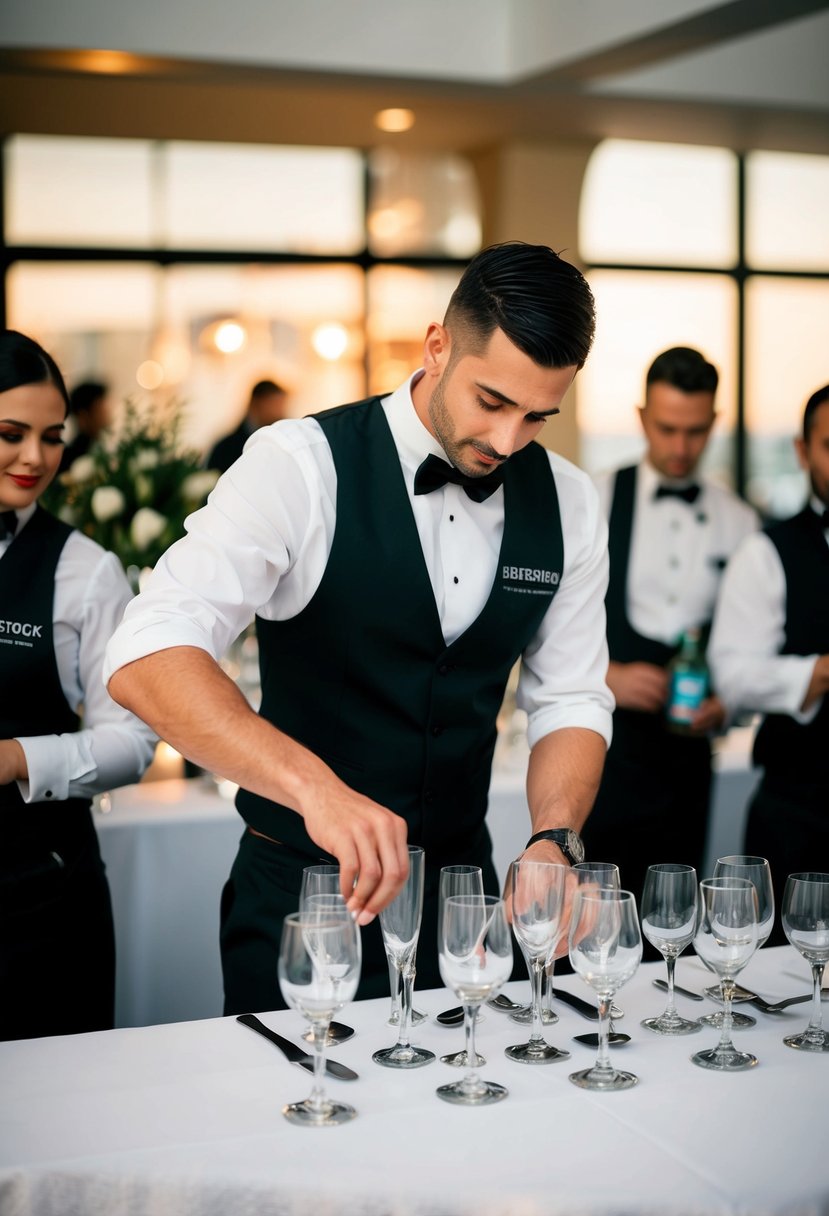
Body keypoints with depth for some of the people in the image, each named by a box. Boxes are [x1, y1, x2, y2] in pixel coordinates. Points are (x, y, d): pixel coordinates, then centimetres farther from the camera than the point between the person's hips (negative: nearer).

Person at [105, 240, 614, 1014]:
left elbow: (569, 701, 3)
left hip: (462, 888, 5)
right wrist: (314, 784, -44)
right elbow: (146, 658, -30)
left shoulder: (566, 502, -2)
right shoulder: (301, 464, -18)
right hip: (301, 892, -4)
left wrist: (553, 841, -17)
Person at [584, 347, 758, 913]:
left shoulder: (738, 523, 7)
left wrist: (726, 703, -9)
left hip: (687, 746, 3)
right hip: (601, 738, -2)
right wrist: (606, 676, -16)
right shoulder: (594, 501, 0)